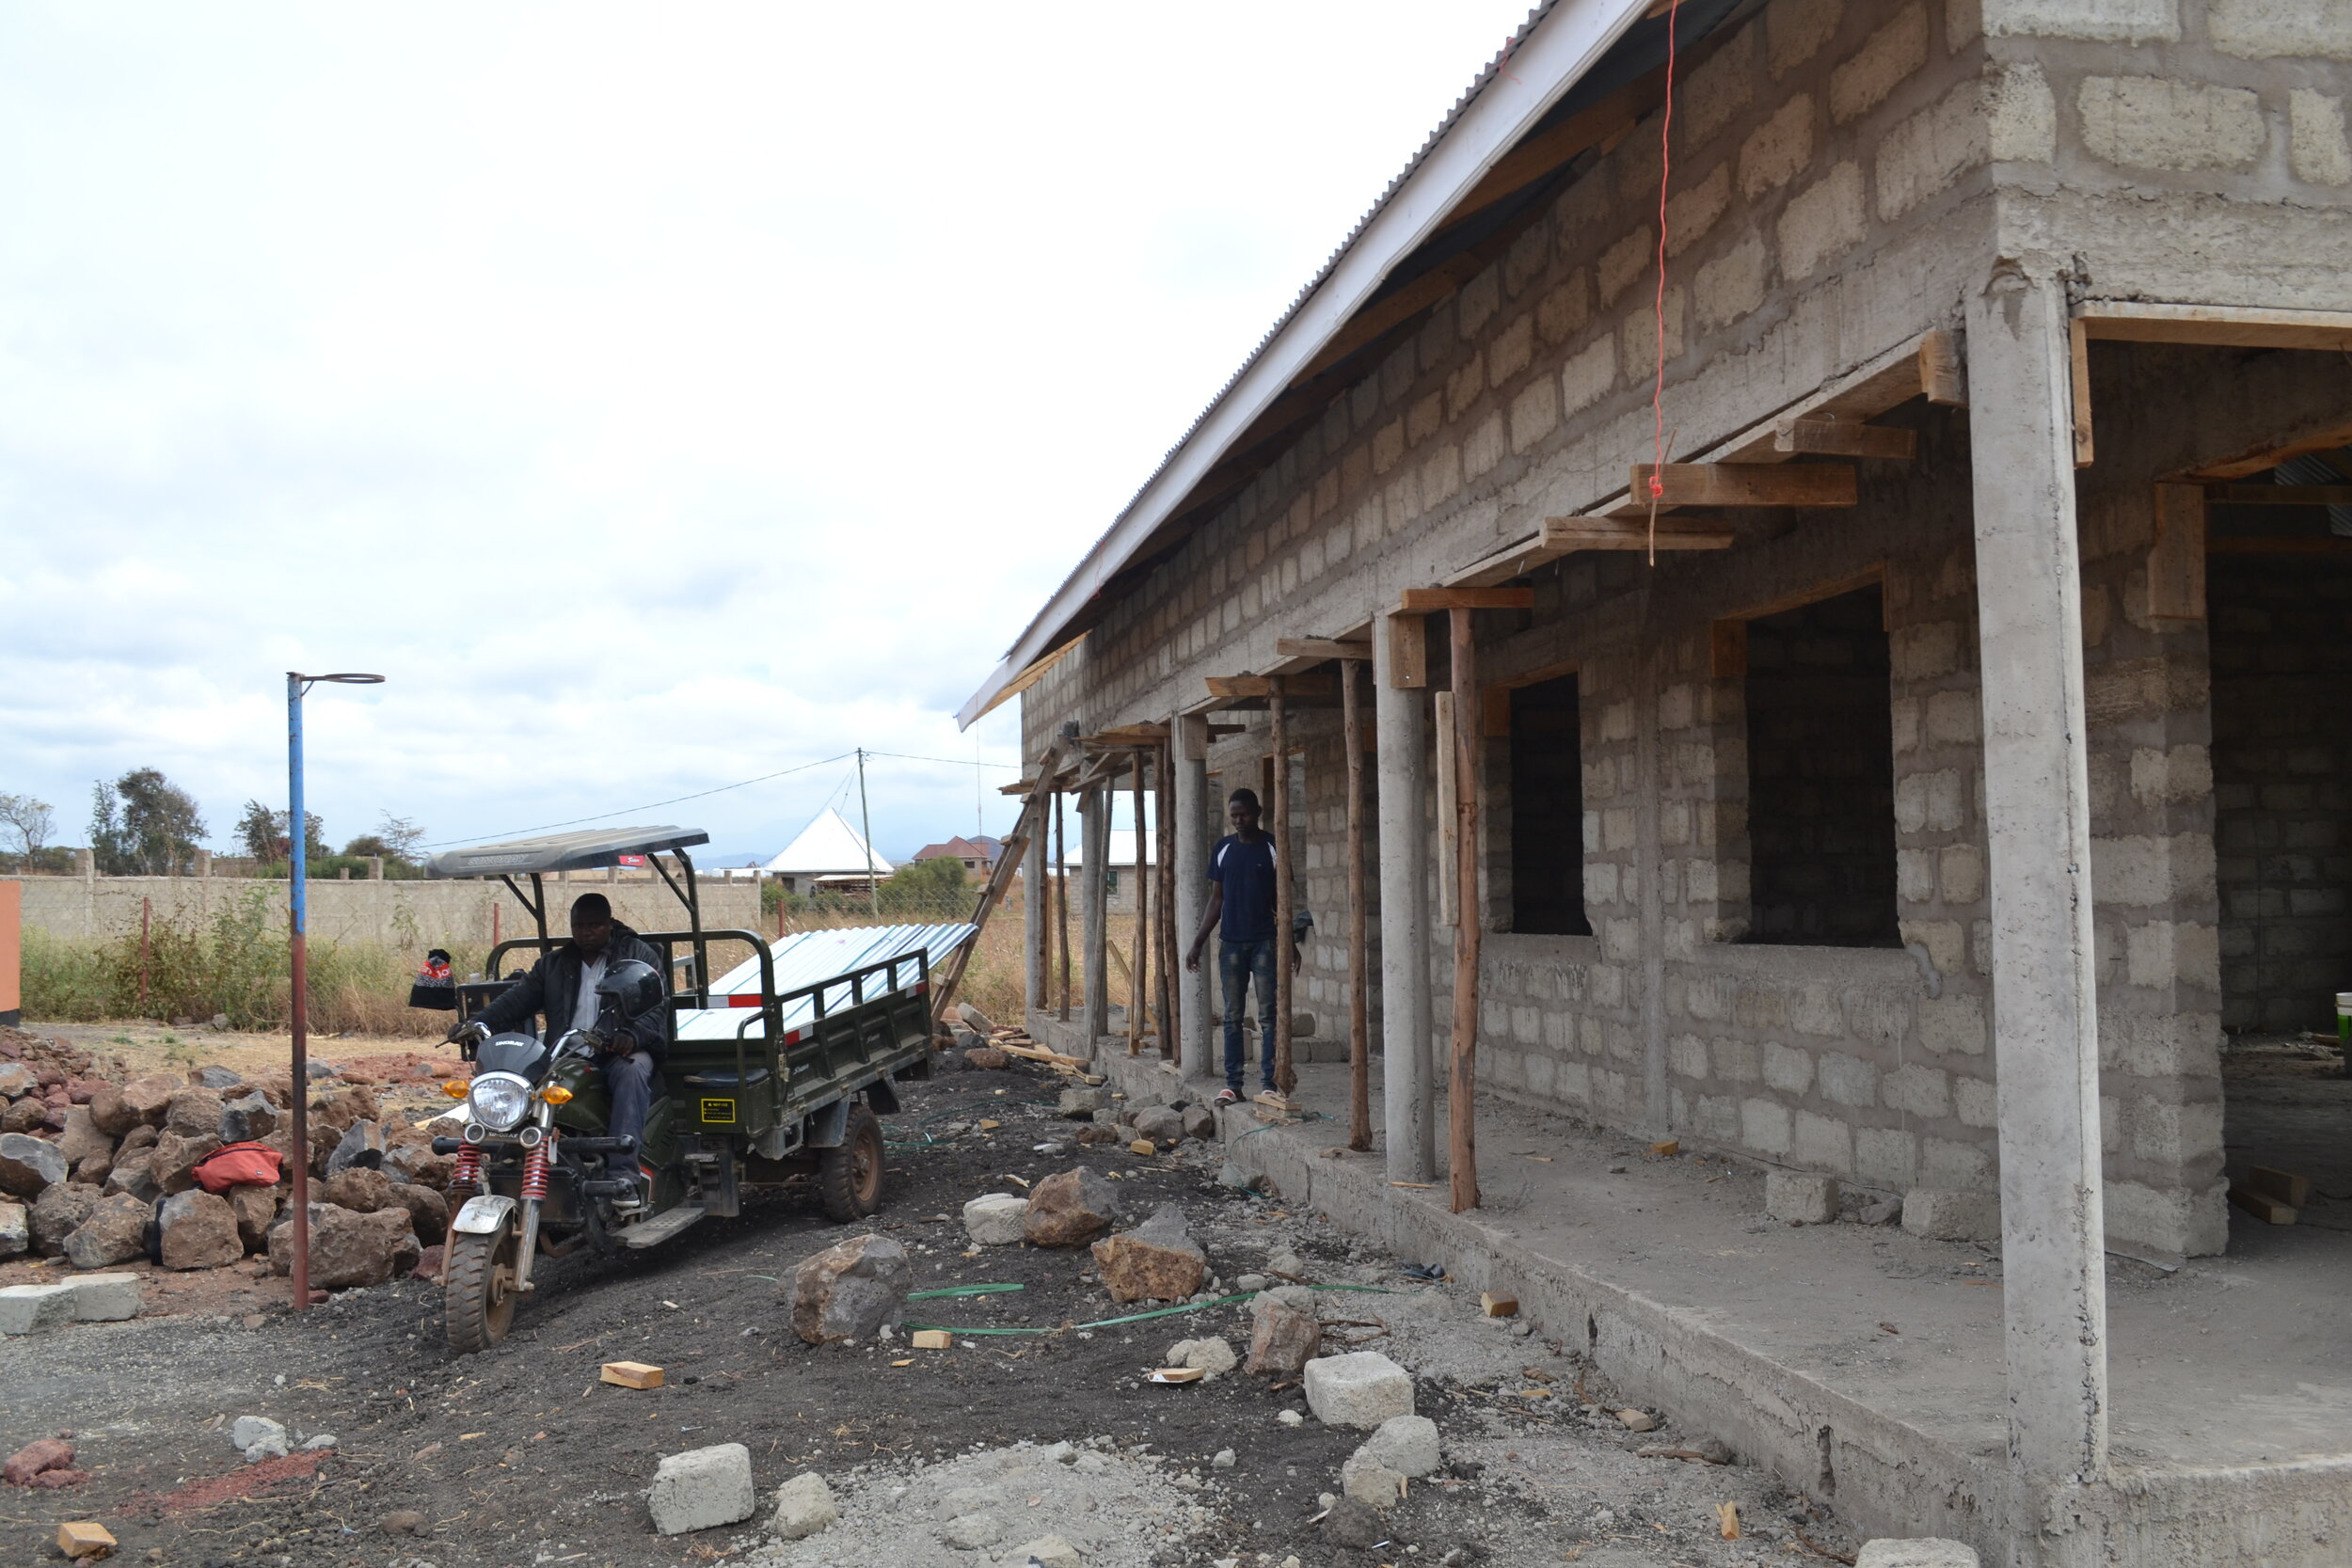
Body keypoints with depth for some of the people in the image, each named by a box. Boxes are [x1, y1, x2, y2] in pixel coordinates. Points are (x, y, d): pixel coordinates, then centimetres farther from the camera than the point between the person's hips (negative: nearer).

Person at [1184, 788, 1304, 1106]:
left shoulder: (1272, 848, 0)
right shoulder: (1223, 849, 8)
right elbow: (1216, 900, 11)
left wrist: (1291, 943, -5)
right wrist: (1197, 944, 7)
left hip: (1264, 942, -3)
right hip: (1231, 942, 3)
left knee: (1268, 1015, -3)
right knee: (1232, 1016, 4)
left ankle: (1269, 1083, 0)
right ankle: (1233, 1083, 8)